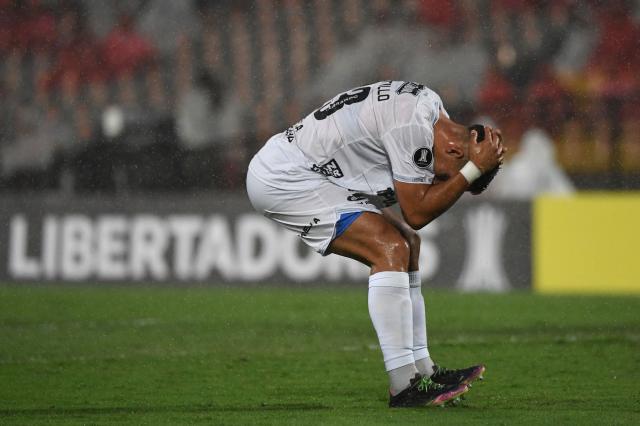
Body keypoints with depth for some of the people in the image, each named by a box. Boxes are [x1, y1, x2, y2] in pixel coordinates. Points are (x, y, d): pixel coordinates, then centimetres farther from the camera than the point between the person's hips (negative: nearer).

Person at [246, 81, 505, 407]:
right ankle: (404, 387, -19)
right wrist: (474, 169, -18)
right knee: (390, 249, -19)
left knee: (408, 244, 10)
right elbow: (417, 213, -18)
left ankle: (422, 370, 11)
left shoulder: (430, 104, 5)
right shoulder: (412, 126, -25)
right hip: (279, 181, -11)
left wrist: (480, 162, -6)